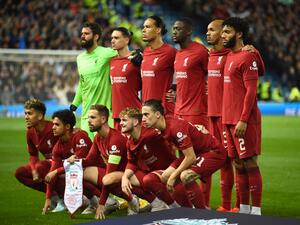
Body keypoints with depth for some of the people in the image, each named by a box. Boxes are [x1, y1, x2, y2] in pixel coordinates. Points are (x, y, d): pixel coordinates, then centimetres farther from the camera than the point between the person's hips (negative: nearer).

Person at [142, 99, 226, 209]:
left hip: (215, 152, -10)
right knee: (165, 177, 3)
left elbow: (191, 157, -26)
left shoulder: (176, 127, -28)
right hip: (197, 152, 10)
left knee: (185, 176, -32)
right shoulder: (164, 127, -1)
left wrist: (173, 176, -17)